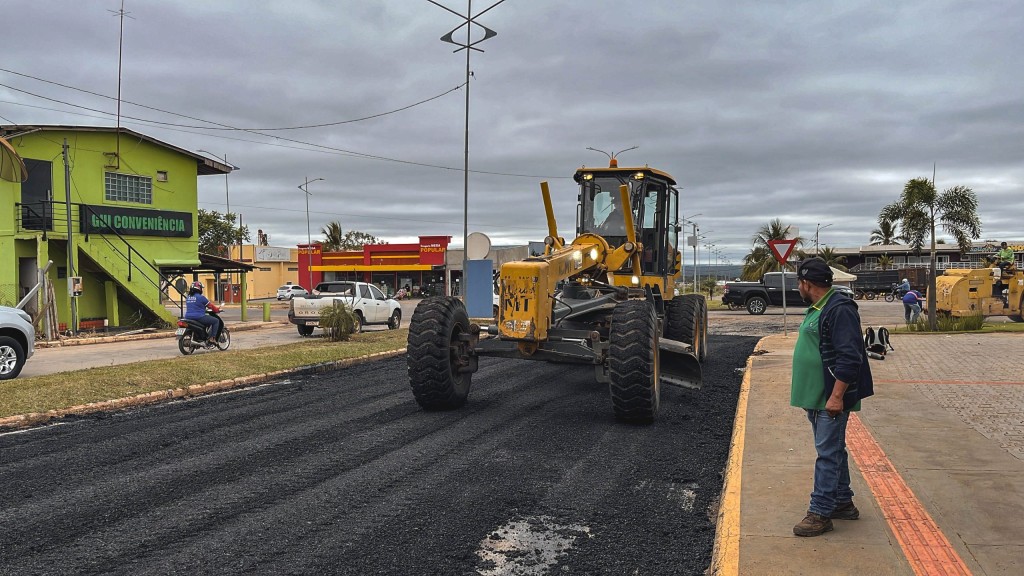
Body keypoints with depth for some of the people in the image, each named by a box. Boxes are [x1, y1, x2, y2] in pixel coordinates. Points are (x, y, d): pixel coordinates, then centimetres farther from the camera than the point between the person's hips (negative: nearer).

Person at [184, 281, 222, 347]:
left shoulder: (187, 297, 14)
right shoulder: (200, 297, -10)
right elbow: (210, 305, -2)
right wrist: (217, 310, 15)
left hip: (188, 317, 9)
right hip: (199, 317, -8)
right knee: (216, 321, 3)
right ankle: (212, 338, -5)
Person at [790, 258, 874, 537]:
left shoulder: (840, 310, -19)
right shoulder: (817, 308, 14)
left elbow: (849, 358, -24)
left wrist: (837, 396, -25)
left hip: (831, 400, -10)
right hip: (816, 398, 10)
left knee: (828, 454, -4)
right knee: (833, 450, 18)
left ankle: (820, 513, 1)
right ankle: (843, 503, 30)